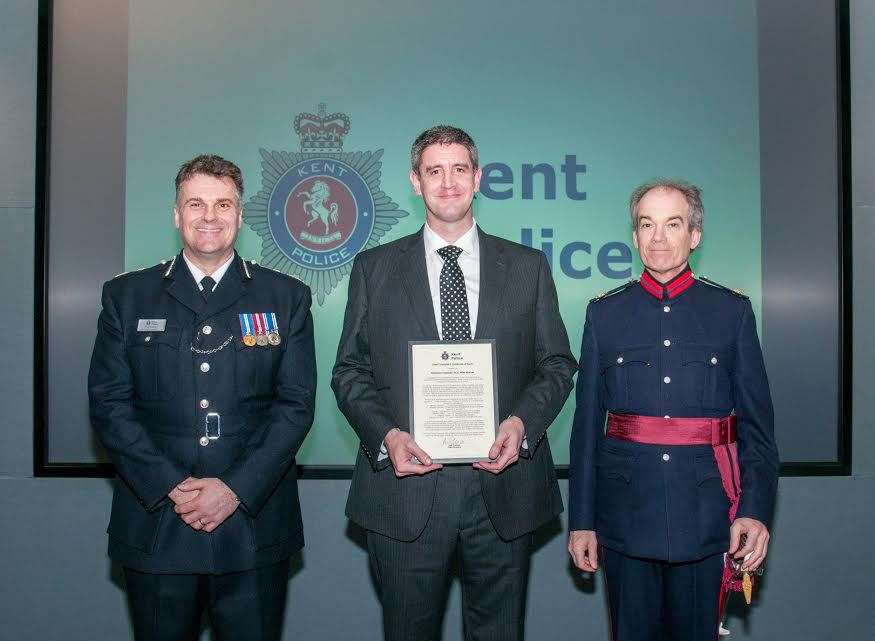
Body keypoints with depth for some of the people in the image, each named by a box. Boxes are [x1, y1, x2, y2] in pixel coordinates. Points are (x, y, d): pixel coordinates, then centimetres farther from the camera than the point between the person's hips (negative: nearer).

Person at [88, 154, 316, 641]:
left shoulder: (287, 297, 4)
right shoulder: (126, 296, 7)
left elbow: (297, 403, -1)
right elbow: (109, 402, 1)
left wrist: (236, 489, -11)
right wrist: (171, 486, -10)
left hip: (255, 522, 0)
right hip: (155, 522, 1)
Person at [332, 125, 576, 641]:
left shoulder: (528, 267, 7)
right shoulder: (375, 269, 6)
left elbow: (558, 364, 8)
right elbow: (350, 371, 5)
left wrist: (521, 422, -10)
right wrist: (387, 435, -11)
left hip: (504, 485, 1)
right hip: (406, 487, 0)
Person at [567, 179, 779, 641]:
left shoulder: (732, 311, 4)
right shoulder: (604, 313, 5)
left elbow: (758, 423, 2)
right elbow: (587, 425, 4)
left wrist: (756, 510, -9)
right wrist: (581, 520, 2)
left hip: (706, 514, 0)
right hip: (626, 514, 1)